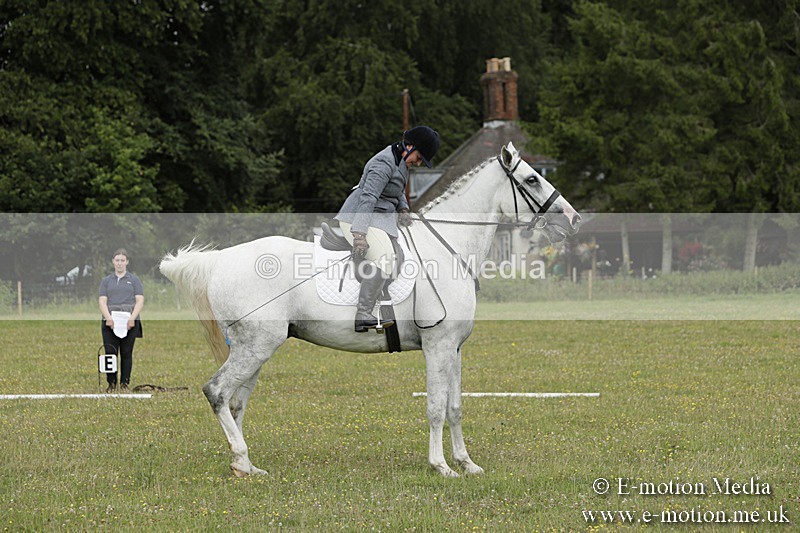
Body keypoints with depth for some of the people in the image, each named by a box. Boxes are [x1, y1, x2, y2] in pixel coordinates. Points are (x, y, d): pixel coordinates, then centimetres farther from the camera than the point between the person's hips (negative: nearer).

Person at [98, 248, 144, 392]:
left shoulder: (134, 280, 8)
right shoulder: (106, 281, 12)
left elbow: (140, 301, -1)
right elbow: (102, 301, 2)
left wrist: (132, 318, -16)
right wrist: (108, 318, -16)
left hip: (129, 322, -1)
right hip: (110, 322, 1)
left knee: (126, 353, 1)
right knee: (110, 352, -2)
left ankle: (124, 383, 8)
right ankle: (111, 383, 5)